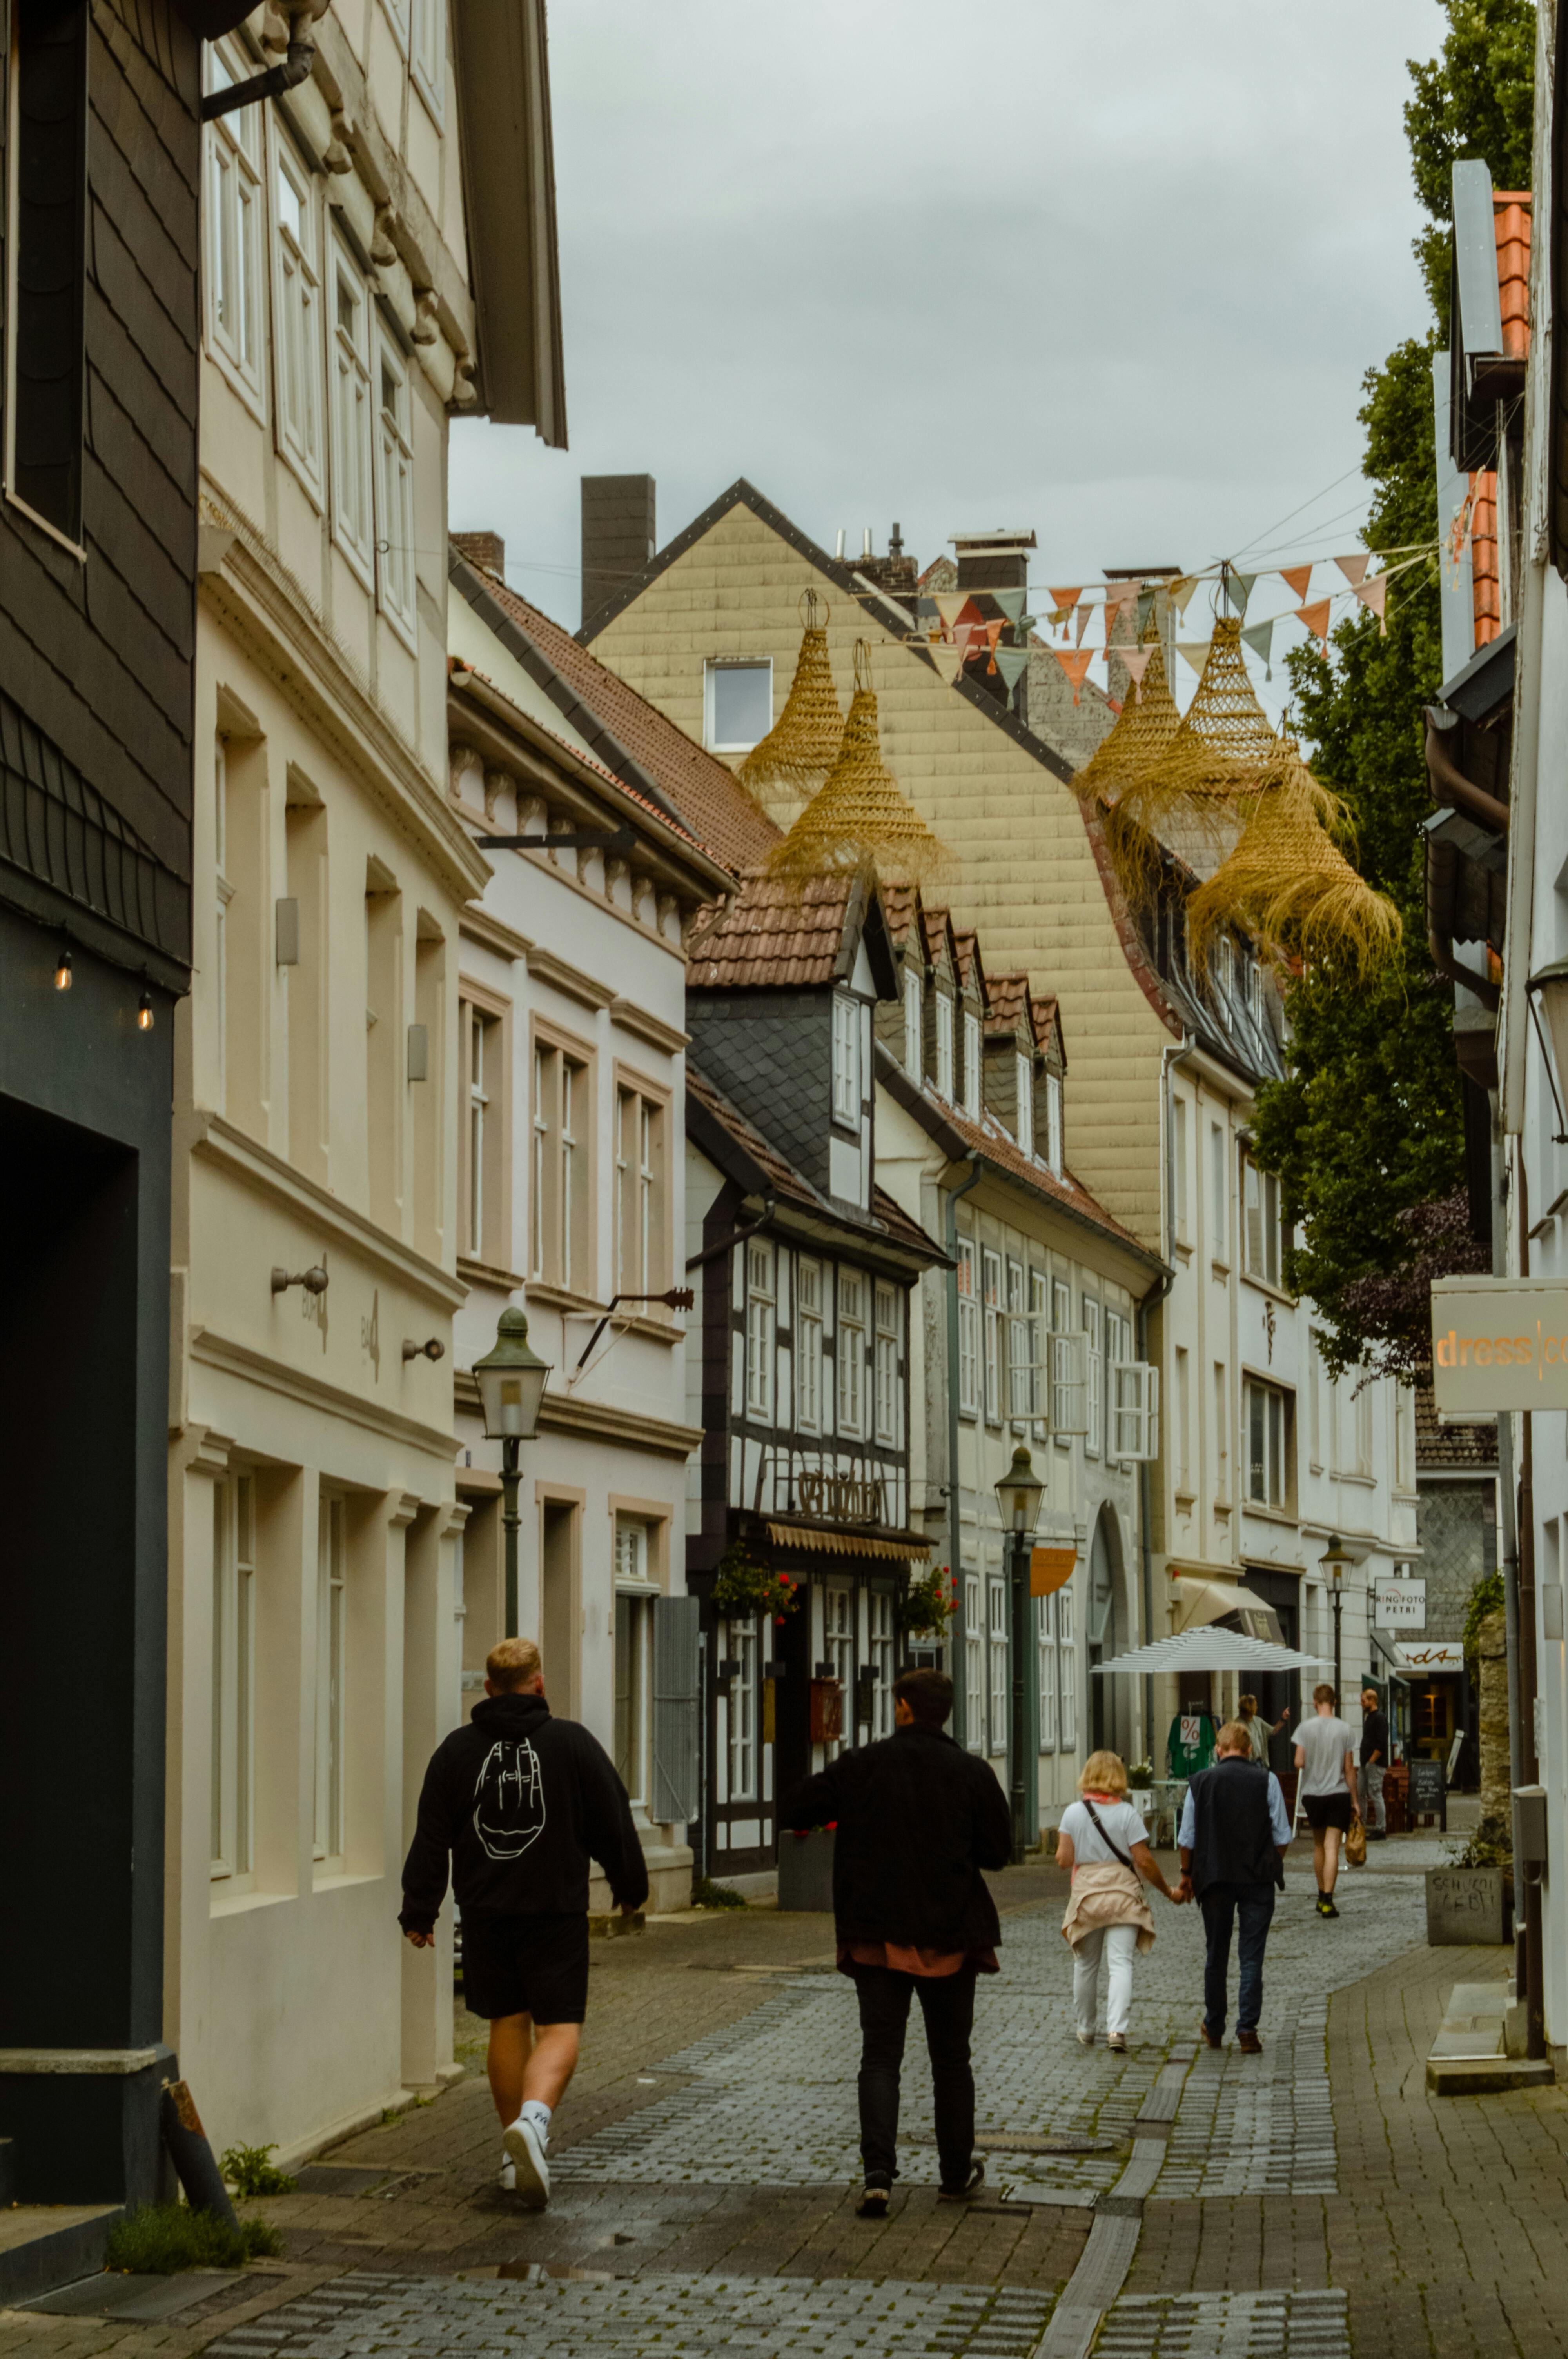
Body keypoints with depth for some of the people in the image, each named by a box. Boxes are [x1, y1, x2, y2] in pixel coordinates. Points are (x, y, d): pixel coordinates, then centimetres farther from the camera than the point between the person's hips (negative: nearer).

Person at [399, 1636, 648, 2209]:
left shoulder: (457, 1750, 3)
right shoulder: (572, 1743, -3)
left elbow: (431, 1838, 4)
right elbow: (613, 1825, 3)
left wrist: (420, 1910, 11)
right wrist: (630, 1887, 17)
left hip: (486, 1910, 3)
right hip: (556, 1908, -3)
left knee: (507, 2023, 14)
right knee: (559, 2027, -2)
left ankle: (516, 2152, 20)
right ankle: (534, 2117, -29)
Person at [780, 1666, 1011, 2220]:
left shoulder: (861, 1766, -6)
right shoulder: (973, 1773, -5)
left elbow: (794, 1812, 0)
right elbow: (998, 1852, -1)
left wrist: (850, 1817, 19)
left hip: (878, 1935, -1)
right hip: (951, 1936, 1)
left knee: (880, 2055, 1)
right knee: (951, 2059, 15)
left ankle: (878, 2174, -15)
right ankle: (957, 2172, 23)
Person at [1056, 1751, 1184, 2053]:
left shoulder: (1073, 1813, -1)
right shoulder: (1126, 1813, -6)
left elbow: (1064, 1860, -3)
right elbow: (1144, 1862, -8)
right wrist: (1167, 1891, 5)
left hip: (1086, 1892, 2)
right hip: (1123, 1892, -2)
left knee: (1085, 1964, 15)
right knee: (1121, 1963, -5)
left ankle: (1085, 2030, 25)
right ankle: (1117, 2028, -21)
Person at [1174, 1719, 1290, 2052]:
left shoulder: (1201, 1782, -1)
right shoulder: (1267, 1781, -3)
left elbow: (1187, 1838, 2)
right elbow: (1282, 1836, -2)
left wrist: (1187, 1875, 14)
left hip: (1215, 1879, 1)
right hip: (1258, 1880, -1)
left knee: (1216, 1955, 13)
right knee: (1251, 1956, 0)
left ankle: (1214, 2028, 23)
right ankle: (1247, 2030, -7)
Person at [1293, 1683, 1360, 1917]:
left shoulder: (1306, 1728, -5)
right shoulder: (1344, 1730, -4)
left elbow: (1299, 1762, -9)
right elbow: (1349, 1769, -1)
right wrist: (1354, 1800, 7)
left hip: (1312, 1793, 1)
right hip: (1338, 1793, -1)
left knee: (1318, 1845, 18)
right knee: (1332, 1847, -5)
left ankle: (1322, 1895, 26)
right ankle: (1327, 1900, -14)